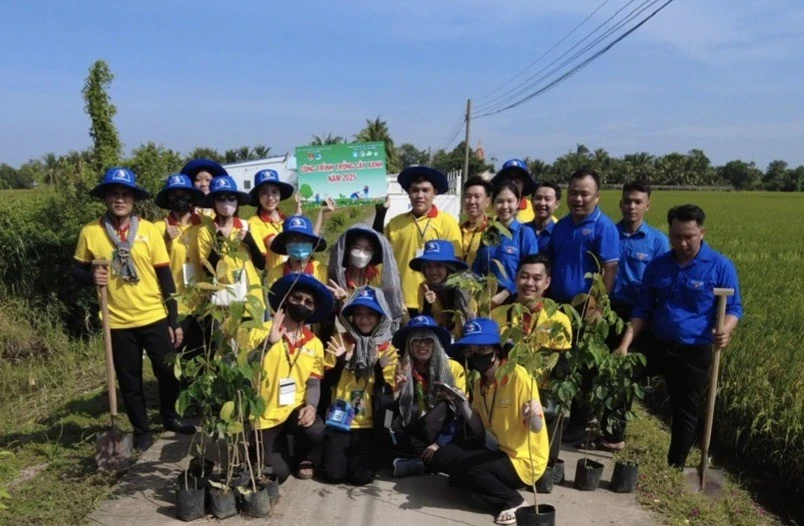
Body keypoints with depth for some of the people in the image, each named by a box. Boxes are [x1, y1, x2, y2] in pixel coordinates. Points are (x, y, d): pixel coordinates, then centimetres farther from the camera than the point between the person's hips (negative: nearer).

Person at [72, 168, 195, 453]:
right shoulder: (90, 232, -3)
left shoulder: (149, 230, -3)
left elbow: (165, 277, -1)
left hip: (155, 318, 0)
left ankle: (170, 417, 35)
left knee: (169, 372, 10)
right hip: (118, 322, 0)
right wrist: (91, 276, -17)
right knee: (129, 381, 11)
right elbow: (77, 270, 8)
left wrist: (174, 320, -2)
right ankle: (142, 431, 29)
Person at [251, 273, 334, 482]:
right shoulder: (263, 331, -8)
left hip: (294, 409, 3)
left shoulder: (315, 344, 4)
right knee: (277, 474, -15)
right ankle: (278, 447, 22)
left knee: (315, 431, -29)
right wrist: (268, 342, -28)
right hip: (265, 415, -3)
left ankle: (302, 456, 7)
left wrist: (311, 406, -20)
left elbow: (314, 382, 0)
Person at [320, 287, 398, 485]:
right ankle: (342, 453, 21)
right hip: (339, 420, 0)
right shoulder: (340, 341, 2)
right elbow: (328, 381, 0)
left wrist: (380, 368, -21)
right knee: (334, 473, -12)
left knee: (361, 476, -12)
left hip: (369, 424, 0)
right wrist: (340, 361, -18)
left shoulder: (388, 349, 1)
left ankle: (361, 454, 20)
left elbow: (388, 391, -3)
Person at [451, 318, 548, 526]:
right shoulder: (479, 383, 3)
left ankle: (513, 501, -5)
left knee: (461, 466, -22)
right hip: (500, 452, 8)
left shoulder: (518, 376, -20)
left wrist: (533, 415, -43)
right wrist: (462, 403, -9)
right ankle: (503, 490, 4)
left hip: (525, 460, -8)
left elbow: (537, 428, -20)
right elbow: (480, 431, 4)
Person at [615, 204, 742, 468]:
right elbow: (643, 309, 4)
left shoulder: (720, 266, -8)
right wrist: (625, 344, -7)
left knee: (685, 412, 9)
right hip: (656, 346, 3)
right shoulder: (657, 265, 2)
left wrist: (726, 330, -29)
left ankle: (675, 467, 24)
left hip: (695, 353, -3)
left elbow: (734, 307, -6)